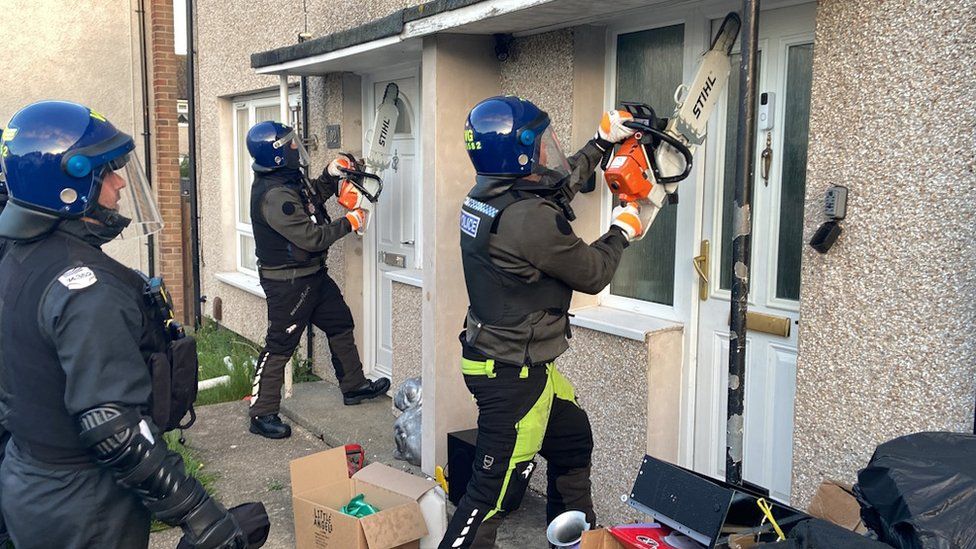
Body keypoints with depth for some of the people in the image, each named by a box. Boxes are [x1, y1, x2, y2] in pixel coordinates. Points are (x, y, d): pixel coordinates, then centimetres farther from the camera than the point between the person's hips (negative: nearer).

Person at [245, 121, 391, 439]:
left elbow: (309, 201, 22)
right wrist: (349, 223, -15)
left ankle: (354, 386, 35)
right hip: (287, 282, -11)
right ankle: (262, 415, 10)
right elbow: (311, 237, -27)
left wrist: (329, 177, 6)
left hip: (311, 274, 11)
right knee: (280, 345, -2)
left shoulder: (286, 179, 4)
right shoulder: (274, 195, -27)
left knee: (340, 323, 19)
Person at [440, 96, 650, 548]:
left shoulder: (486, 196, 0)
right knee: (496, 490, -1)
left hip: (513, 361, 10)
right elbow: (592, 274, -11)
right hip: (513, 376, -10)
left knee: (573, 437, 27)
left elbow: (559, 185, 20)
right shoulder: (531, 219, -27)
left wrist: (602, 142, 26)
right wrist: (622, 231, 7)